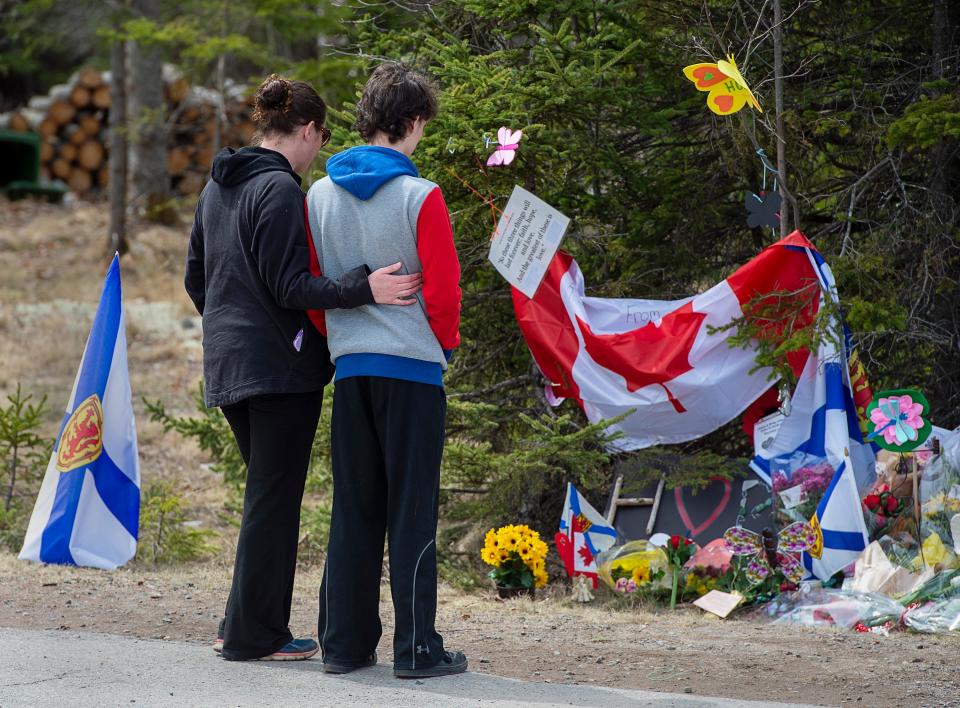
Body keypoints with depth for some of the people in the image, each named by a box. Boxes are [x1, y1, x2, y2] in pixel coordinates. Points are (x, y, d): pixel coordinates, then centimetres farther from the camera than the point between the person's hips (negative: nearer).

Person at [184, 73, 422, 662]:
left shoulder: (218, 187, 13)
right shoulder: (280, 189, -15)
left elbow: (196, 279, 20)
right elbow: (290, 286, -20)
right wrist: (364, 287, -26)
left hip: (228, 364, 9)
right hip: (281, 365, -9)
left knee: (267, 492, 17)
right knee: (275, 497, -2)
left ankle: (245, 623, 19)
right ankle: (255, 634, 2)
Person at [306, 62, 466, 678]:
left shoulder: (320, 195, 5)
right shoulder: (419, 197, -11)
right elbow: (443, 287, -10)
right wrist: (447, 343, 8)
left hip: (349, 367, 5)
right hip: (413, 367, -5)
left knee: (354, 509, 10)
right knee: (412, 511, -1)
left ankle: (345, 643, 11)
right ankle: (417, 649, 0)